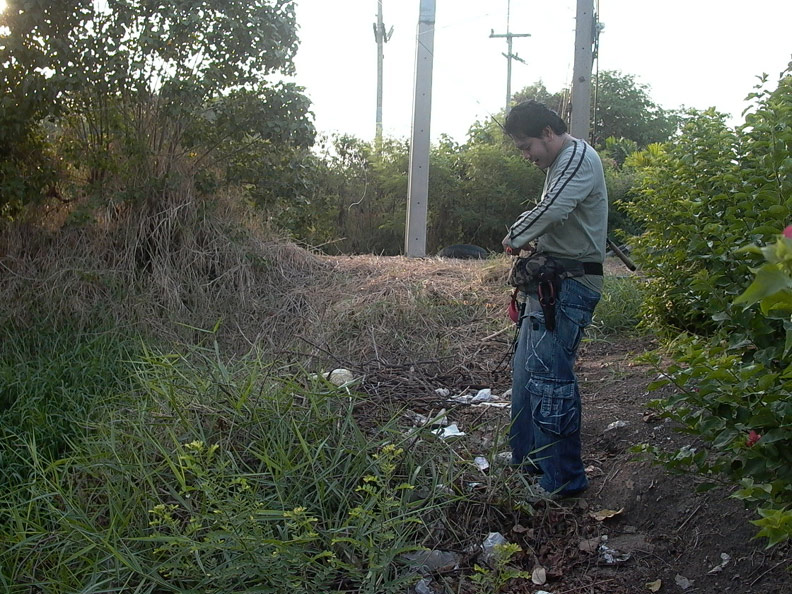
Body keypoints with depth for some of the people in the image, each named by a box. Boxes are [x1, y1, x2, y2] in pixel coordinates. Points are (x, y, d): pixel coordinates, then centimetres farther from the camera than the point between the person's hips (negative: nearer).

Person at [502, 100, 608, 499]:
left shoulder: (579, 158, -11)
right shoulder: (560, 164, 21)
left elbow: (552, 210, -26)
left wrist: (515, 237, -11)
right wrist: (530, 244, 3)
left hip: (570, 285, -10)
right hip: (550, 282, 10)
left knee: (549, 376, -9)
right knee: (526, 372, 15)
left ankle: (564, 478, 2)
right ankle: (527, 459, 28)